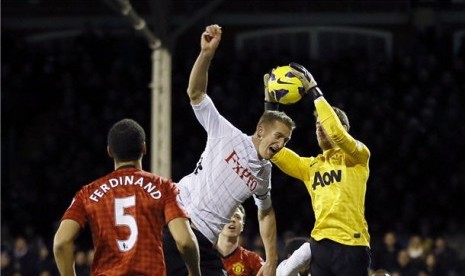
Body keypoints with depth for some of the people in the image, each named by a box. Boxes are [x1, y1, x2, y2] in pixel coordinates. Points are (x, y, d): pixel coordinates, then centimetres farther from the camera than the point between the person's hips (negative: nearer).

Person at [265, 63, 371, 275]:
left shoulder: (357, 157, 3)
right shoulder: (311, 166, 18)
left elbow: (336, 132, -16)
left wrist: (313, 90, -13)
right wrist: (270, 103, 6)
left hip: (350, 245, -6)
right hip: (319, 246, 6)